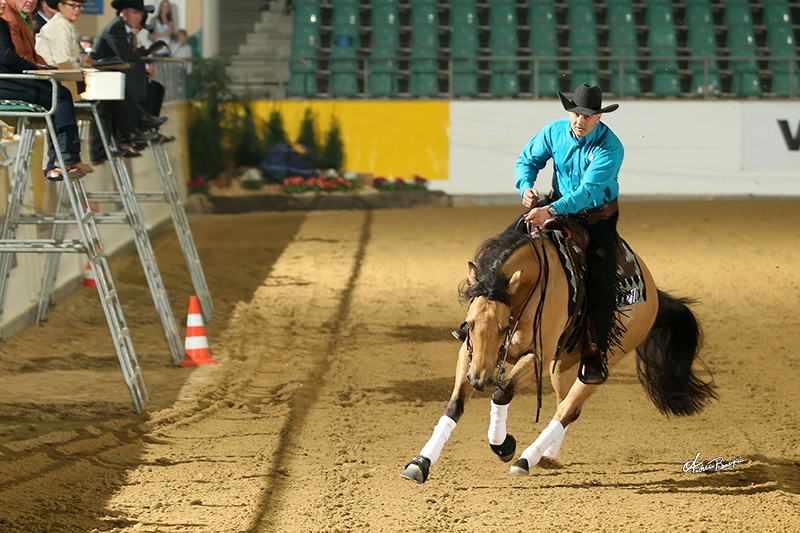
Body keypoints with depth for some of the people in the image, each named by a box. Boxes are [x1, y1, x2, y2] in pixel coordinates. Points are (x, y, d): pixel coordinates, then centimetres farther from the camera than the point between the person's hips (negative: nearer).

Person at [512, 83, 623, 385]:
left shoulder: (611, 148, -24)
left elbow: (589, 190, -32)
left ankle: (597, 352, -9)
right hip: (559, 207, 4)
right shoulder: (554, 132, -9)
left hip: (598, 217, -4)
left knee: (602, 280, -19)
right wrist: (526, 187, -19)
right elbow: (527, 160, 5)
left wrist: (551, 210, -43)